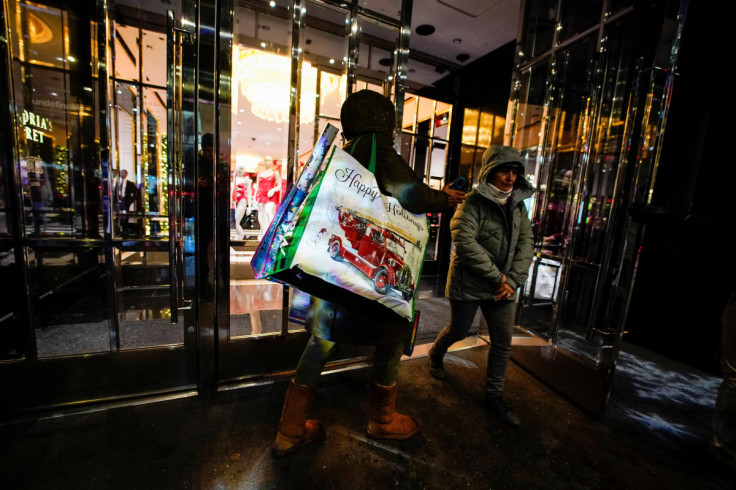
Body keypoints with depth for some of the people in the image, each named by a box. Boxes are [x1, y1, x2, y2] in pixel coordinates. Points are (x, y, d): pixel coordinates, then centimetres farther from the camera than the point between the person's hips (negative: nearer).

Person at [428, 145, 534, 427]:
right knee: (459, 330, 11)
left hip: (502, 286, 6)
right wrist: (497, 277, -20)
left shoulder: (518, 204, 6)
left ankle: (494, 395, 28)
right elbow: (464, 242, -23)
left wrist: (513, 279, -9)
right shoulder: (474, 202, -13)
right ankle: (435, 356, 44)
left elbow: (525, 243, 4)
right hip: (469, 284, -5)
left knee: (503, 342, 8)